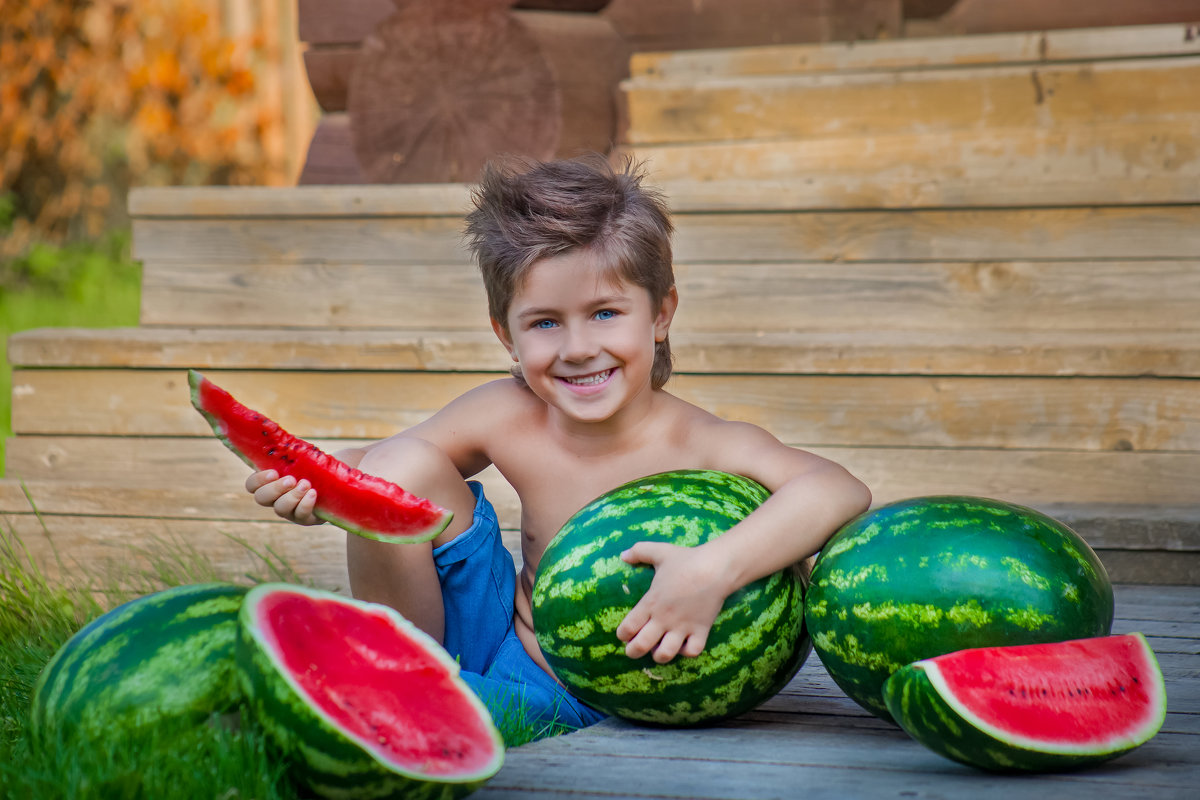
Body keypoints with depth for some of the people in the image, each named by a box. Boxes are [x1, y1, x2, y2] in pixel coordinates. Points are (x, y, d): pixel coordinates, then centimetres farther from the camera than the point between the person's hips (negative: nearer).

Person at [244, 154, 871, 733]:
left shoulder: (701, 446, -25)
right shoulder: (506, 418, -12)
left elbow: (842, 490, -41)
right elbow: (368, 465, 2)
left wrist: (715, 567, -55)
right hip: (497, 640, 3)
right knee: (397, 466, -12)